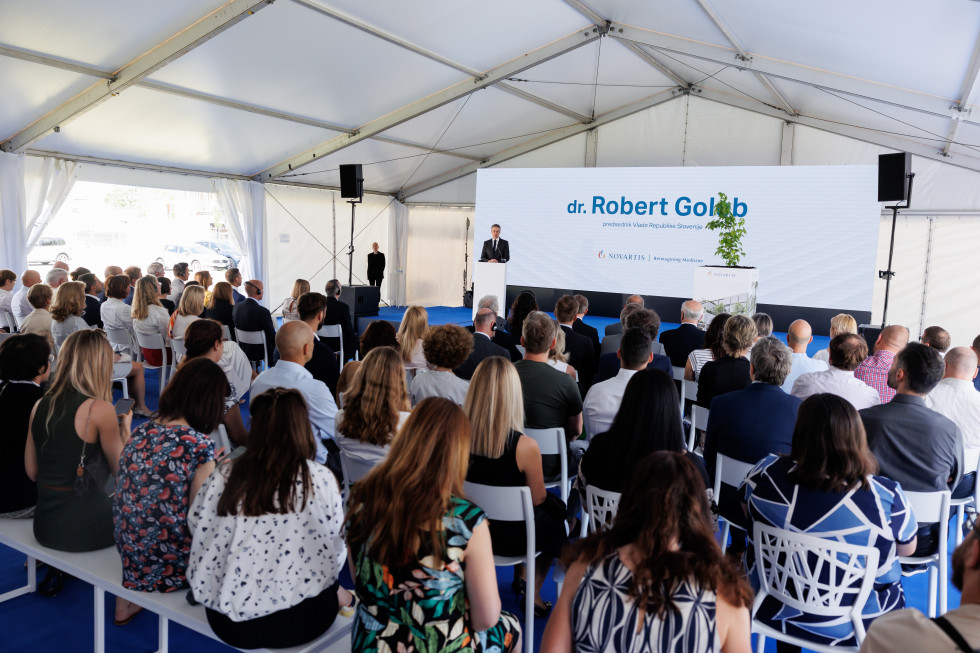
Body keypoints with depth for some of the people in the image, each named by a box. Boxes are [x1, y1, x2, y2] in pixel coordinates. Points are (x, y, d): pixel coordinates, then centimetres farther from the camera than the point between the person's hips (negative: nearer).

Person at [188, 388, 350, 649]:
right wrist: (333, 592, 20)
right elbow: (335, 554, -2)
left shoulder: (222, 477, -6)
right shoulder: (320, 479, -11)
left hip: (225, 623, 3)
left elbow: (197, 531, 6)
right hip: (292, 623, -2)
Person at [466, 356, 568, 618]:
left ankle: (520, 578, 42)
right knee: (555, 510, 27)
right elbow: (537, 498, -13)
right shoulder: (525, 447, -29)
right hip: (512, 539, -4)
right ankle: (532, 594, 37)